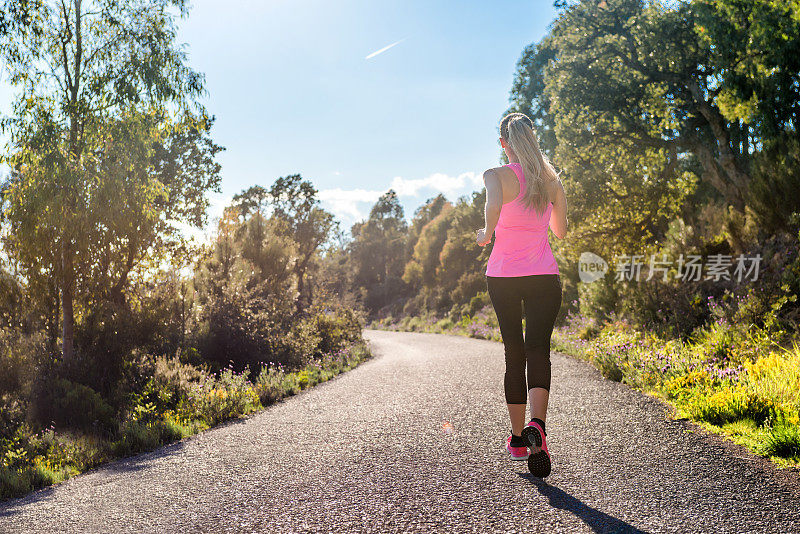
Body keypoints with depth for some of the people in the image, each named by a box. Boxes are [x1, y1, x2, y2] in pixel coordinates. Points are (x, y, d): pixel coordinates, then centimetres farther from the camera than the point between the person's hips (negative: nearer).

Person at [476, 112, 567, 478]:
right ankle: (536, 425, -29)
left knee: (514, 353, 11)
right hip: (544, 275, 1)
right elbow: (561, 231, 14)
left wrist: (486, 235, -12)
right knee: (539, 351, -4)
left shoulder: (497, 175, -6)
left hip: (503, 276, -1)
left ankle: (518, 438, 21)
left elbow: (494, 205, -30)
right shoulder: (552, 179, 5)